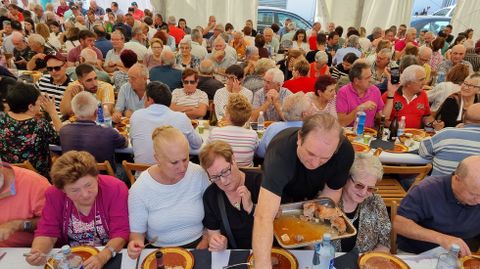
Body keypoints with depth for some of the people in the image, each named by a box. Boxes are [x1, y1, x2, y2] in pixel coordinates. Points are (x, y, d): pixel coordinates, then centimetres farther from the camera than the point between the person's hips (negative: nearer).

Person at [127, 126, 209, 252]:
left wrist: (205, 243, -4)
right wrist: (135, 245, -22)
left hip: (197, 246, 1)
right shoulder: (139, 189, -14)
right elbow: (137, 232, -2)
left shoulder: (199, 174, -11)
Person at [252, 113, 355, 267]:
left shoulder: (345, 151, -34)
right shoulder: (280, 151, -47)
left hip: (313, 195, 3)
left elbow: (332, 191, -16)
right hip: (281, 195, -2)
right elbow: (263, 217, -56)